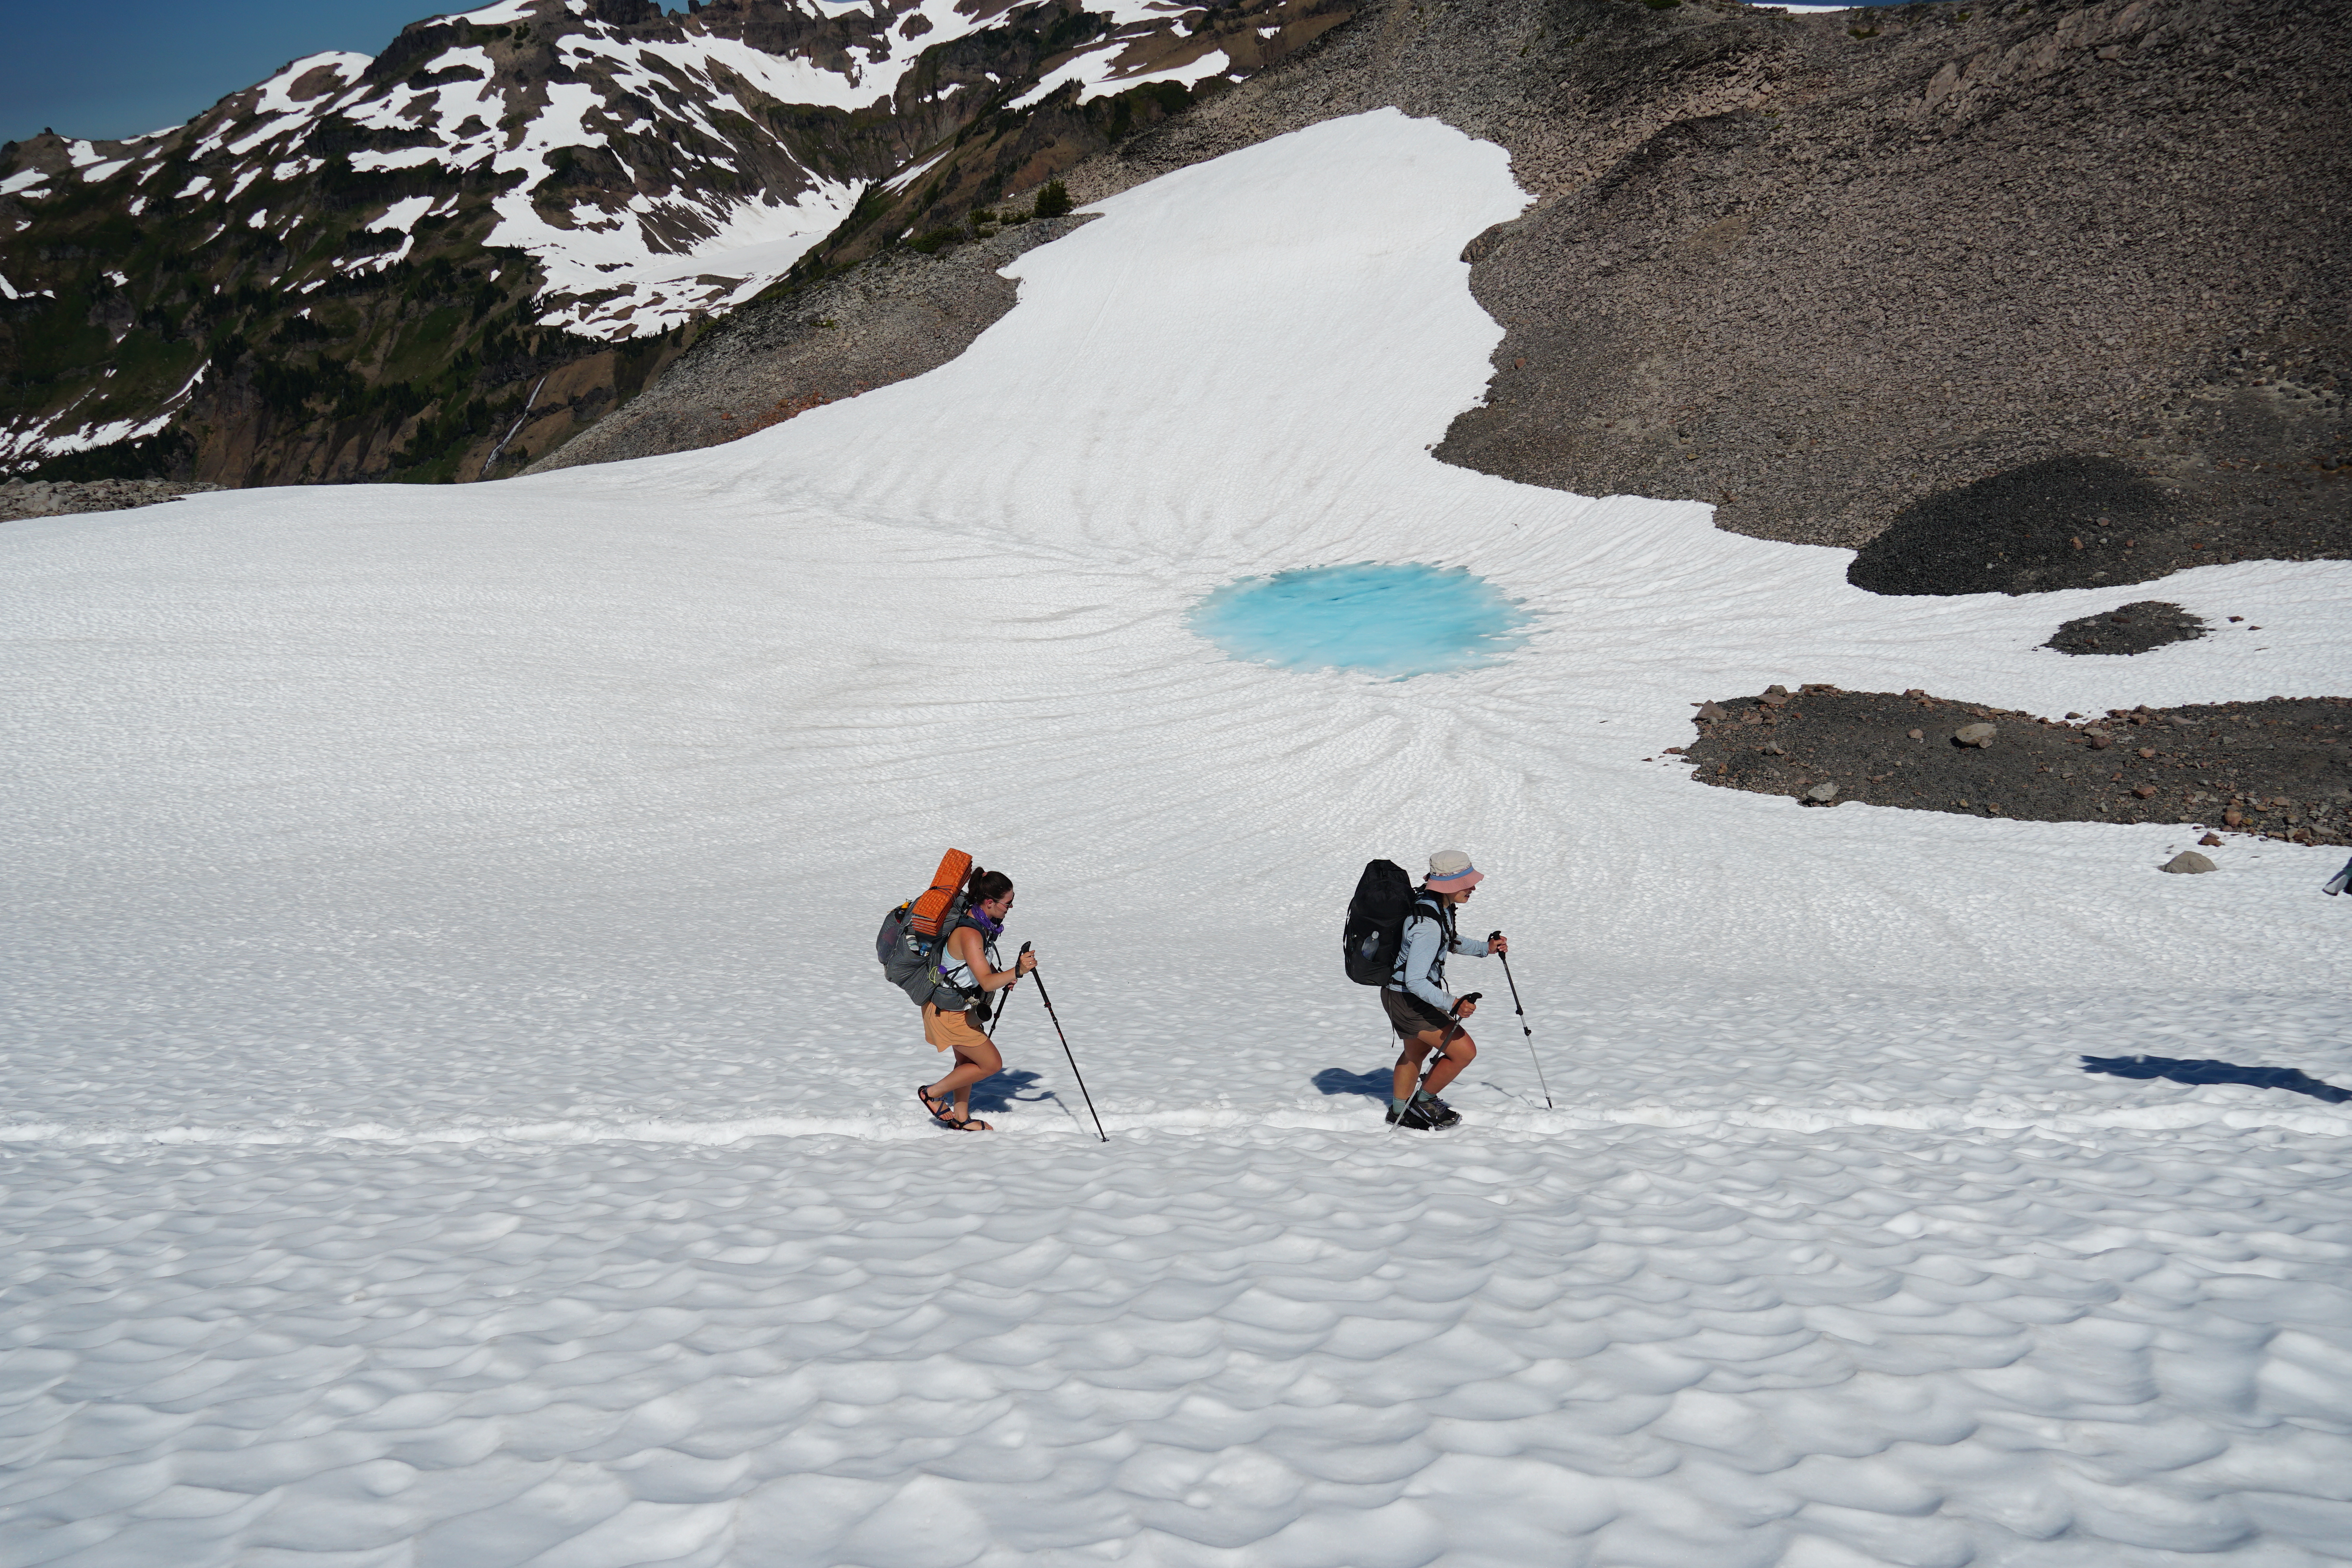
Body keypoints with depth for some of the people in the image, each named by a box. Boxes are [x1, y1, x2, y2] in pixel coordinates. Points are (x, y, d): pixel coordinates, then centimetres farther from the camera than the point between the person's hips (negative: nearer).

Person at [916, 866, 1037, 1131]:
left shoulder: (981, 923, -1)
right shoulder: (970, 934, -31)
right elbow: (986, 982, -38)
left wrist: (1002, 976, 3)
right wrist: (1017, 971, -50)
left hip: (961, 1006, 10)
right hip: (948, 1012, -10)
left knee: (968, 1061, 22)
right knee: (992, 1064, 0)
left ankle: (961, 1119, 37)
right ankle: (932, 1093, 11)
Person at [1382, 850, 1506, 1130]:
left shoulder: (1440, 905, -3)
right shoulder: (1428, 925, -33)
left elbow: (1449, 941, 17)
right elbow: (1415, 981, -32)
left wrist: (1485, 947, 6)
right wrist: (1452, 1005, -35)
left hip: (1401, 993, 10)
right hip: (1410, 1000, -10)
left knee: (1415, 1052, 28)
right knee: (1464, 1051, -5)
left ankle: (1400, 1112, 46)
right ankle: (1424, 1102, 14)